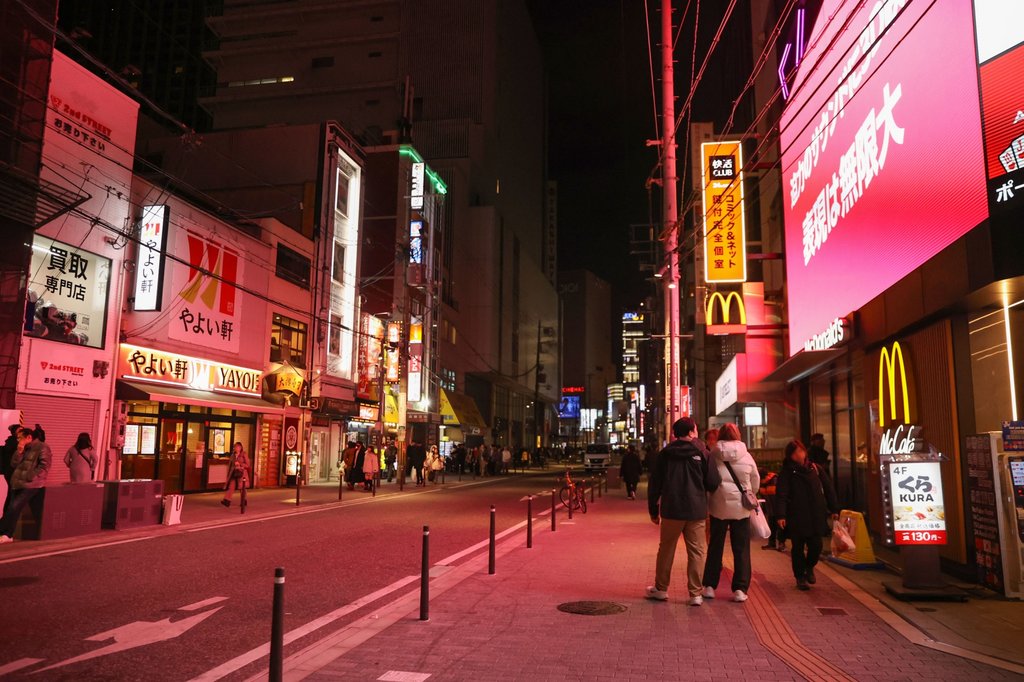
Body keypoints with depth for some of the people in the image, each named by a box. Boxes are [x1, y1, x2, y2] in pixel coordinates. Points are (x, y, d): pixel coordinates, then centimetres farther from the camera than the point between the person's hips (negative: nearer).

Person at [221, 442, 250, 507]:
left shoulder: (244, 455, -4)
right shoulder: (233, 455, 11)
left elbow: (247, 465, -6)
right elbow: (230, 465, 16)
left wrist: (239, 464, -18)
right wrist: (228, 474, 14)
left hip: (241, 473, -4)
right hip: (234, 473, 4)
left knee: (242, 488, 6)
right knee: (231, 486, -10)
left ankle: (244, 501, 21)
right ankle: (227, 500, -19)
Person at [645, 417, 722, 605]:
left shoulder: (665, 454, 2)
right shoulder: (702, 453, -4)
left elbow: (654, 484, 4)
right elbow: (714, 483, -6)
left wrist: (653, 510, 12)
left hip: (671, 511, 2)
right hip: (696, 512, -2)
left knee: (666, 549, 14)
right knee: (696, 551, 6)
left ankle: (661, 589, 23)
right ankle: (695, 594, 6)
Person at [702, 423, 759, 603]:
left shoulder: (713, 455, -5)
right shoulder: (746, 456, -3)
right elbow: (756, 483, 5)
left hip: (718, 507, 1)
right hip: (741, 507, 0)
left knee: (715, 547, 13)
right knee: (741, 549, 9)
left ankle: (709, 586, 16)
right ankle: (740, 589, 6)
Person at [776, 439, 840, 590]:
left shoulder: (815, 468, 9)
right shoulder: (787, 472, -1)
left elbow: (828, 488, 13)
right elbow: (781, 494, -8)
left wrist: (834, 509, 8)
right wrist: (780, 515, -17)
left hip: (816, 516, 2)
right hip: (796, 517, -2)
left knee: (816, 546, -1)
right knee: (798, 548, 5)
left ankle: (809, 567, 29)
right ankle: (800, 577, 20)